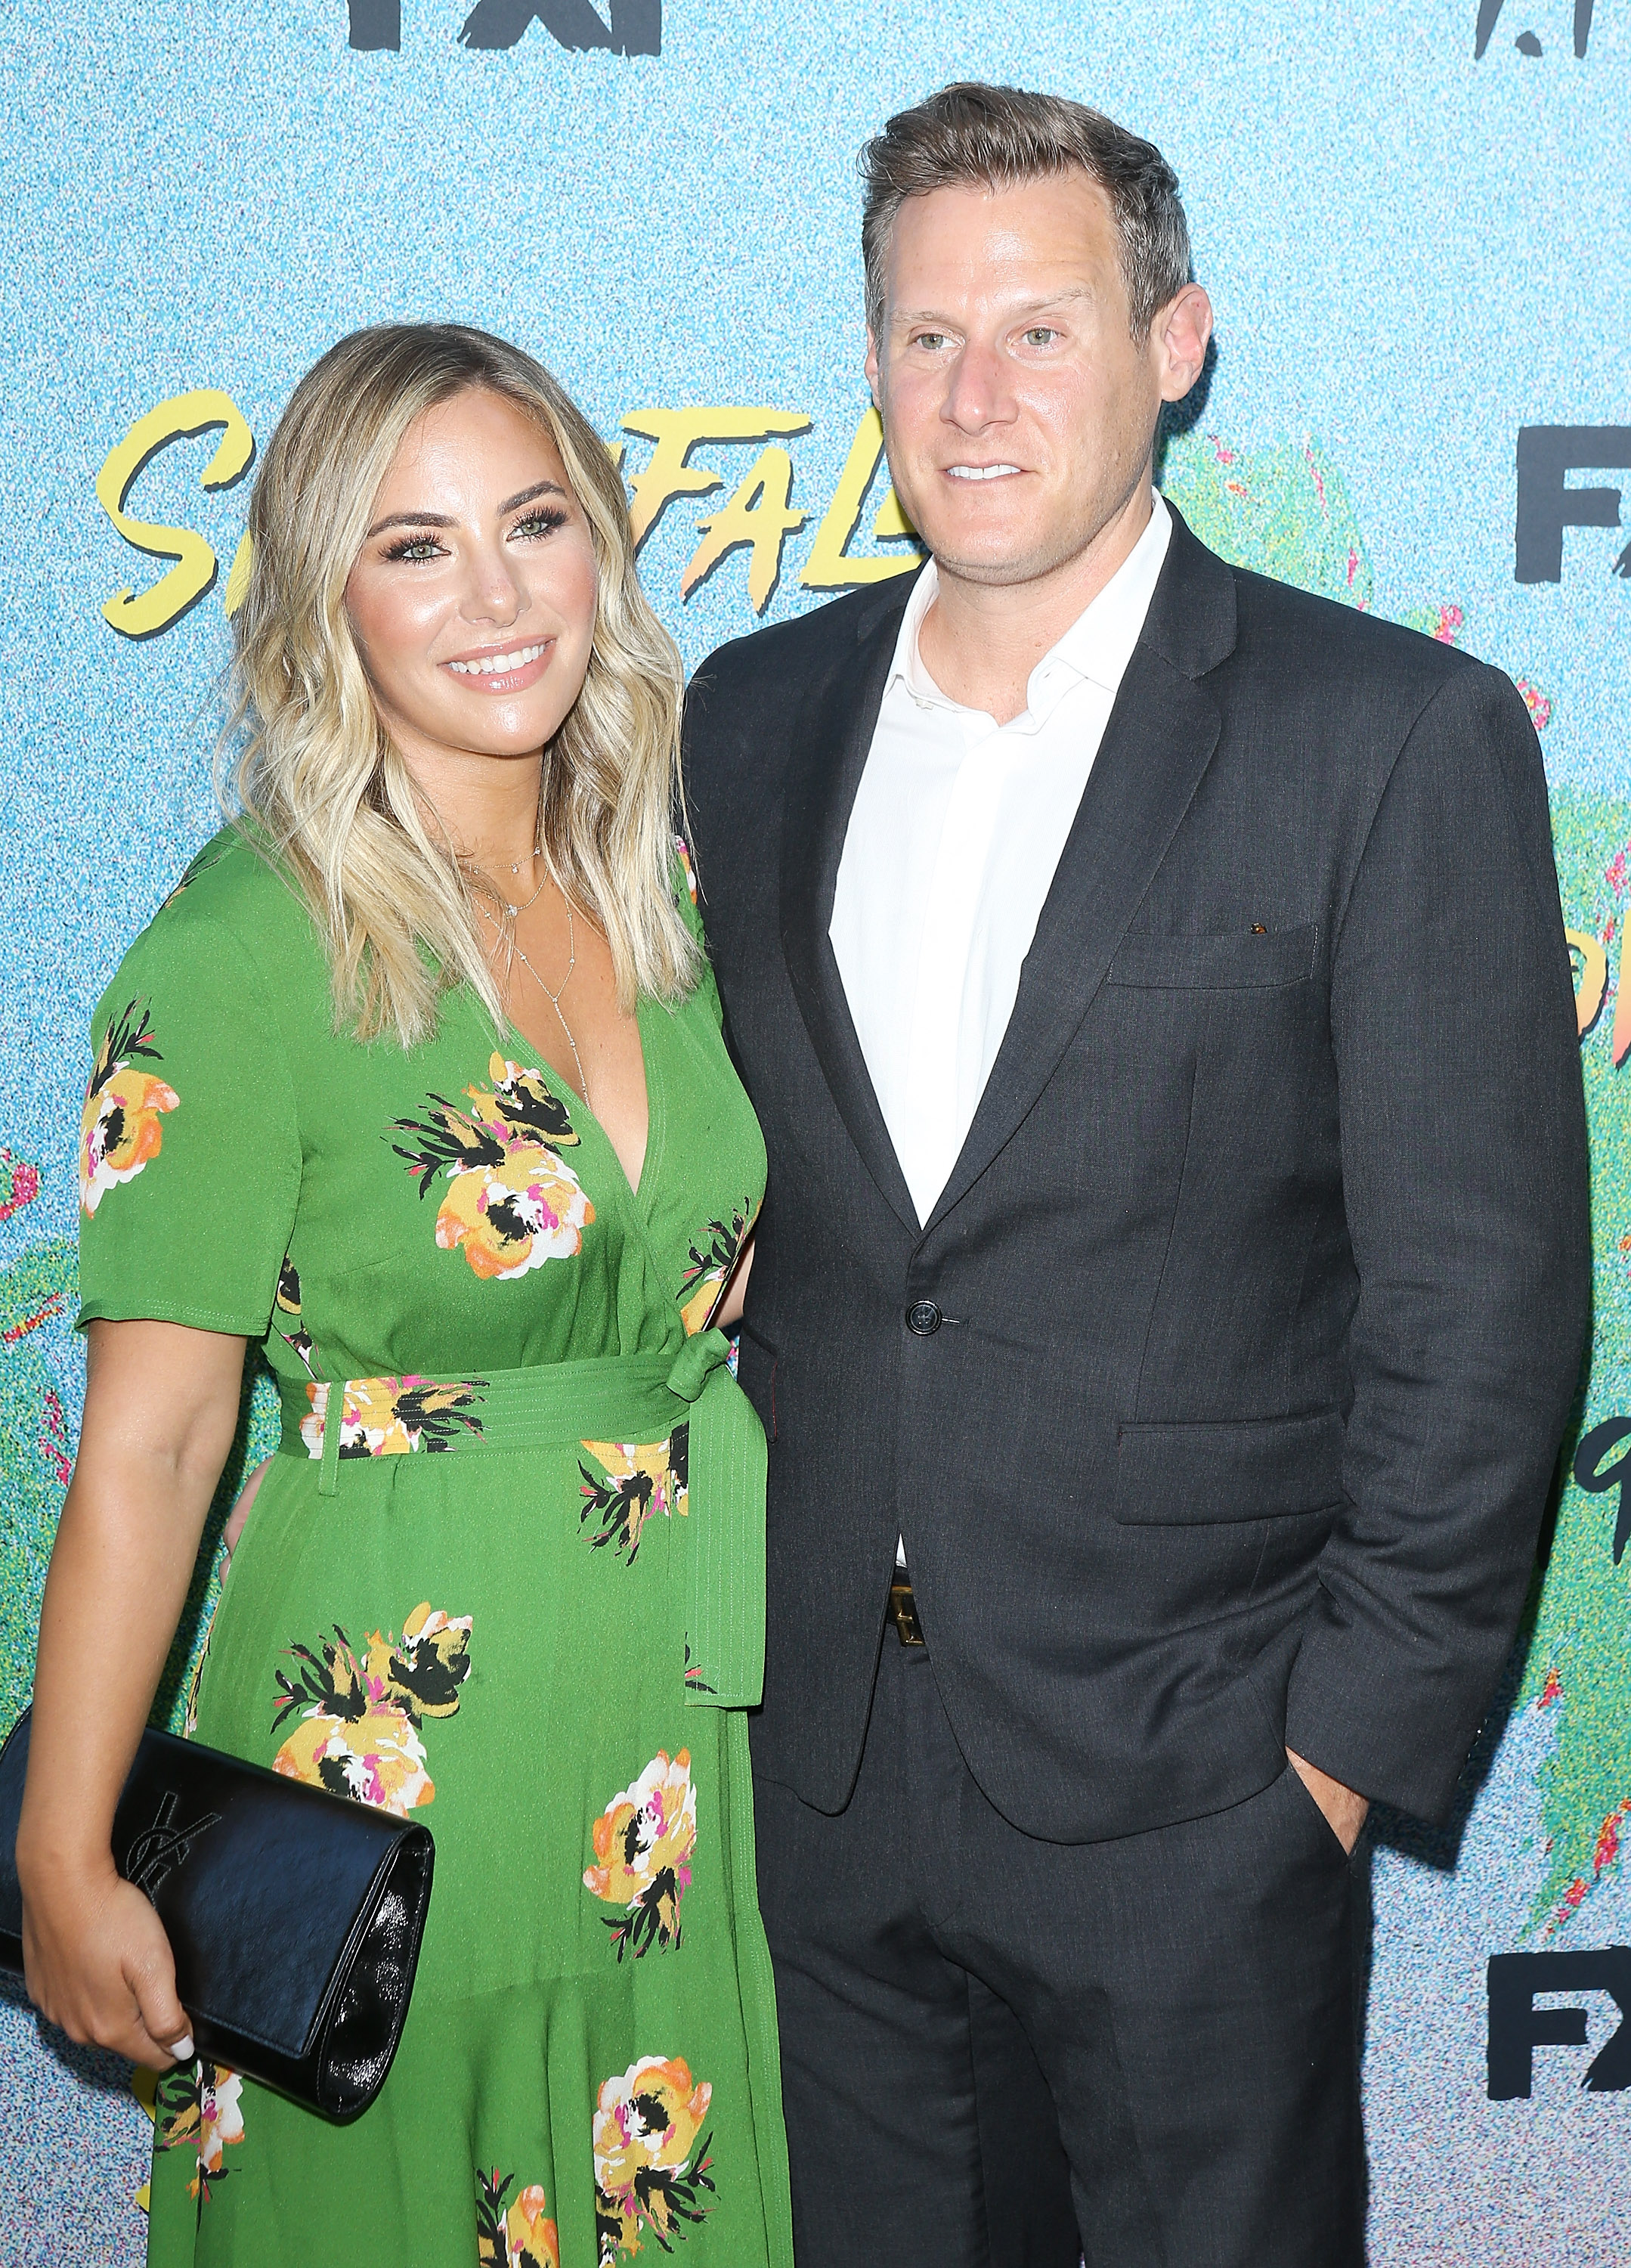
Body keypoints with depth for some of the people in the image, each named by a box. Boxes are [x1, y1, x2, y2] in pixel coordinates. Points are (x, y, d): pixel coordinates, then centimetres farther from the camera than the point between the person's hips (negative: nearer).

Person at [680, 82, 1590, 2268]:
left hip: (1187, 1782, -4)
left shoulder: (1400, 737, -9)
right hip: (821, 1758, 4)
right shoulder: (756, 715, 6)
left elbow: (1480, 1300, -9)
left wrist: (1351, 1735, -10)